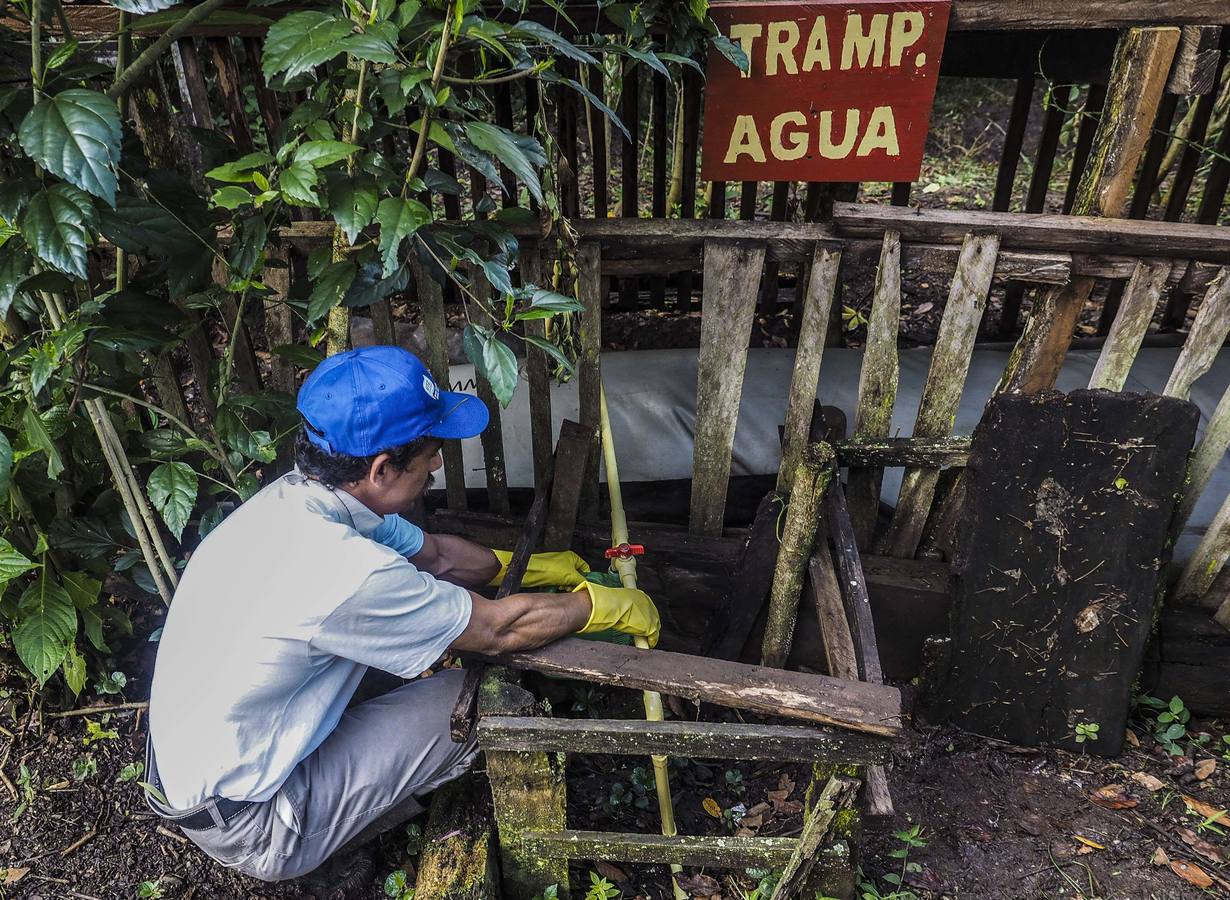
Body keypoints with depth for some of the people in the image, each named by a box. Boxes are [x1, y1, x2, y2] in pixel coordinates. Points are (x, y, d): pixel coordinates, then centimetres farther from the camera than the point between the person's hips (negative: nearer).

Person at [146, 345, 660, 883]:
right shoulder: (345, 572, -35)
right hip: (249, 830, -7)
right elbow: (497, 629, -21)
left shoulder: (299, 497, -9)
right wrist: (608, 605, -6)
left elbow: (436, 555, 7)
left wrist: (531, 566, 17)